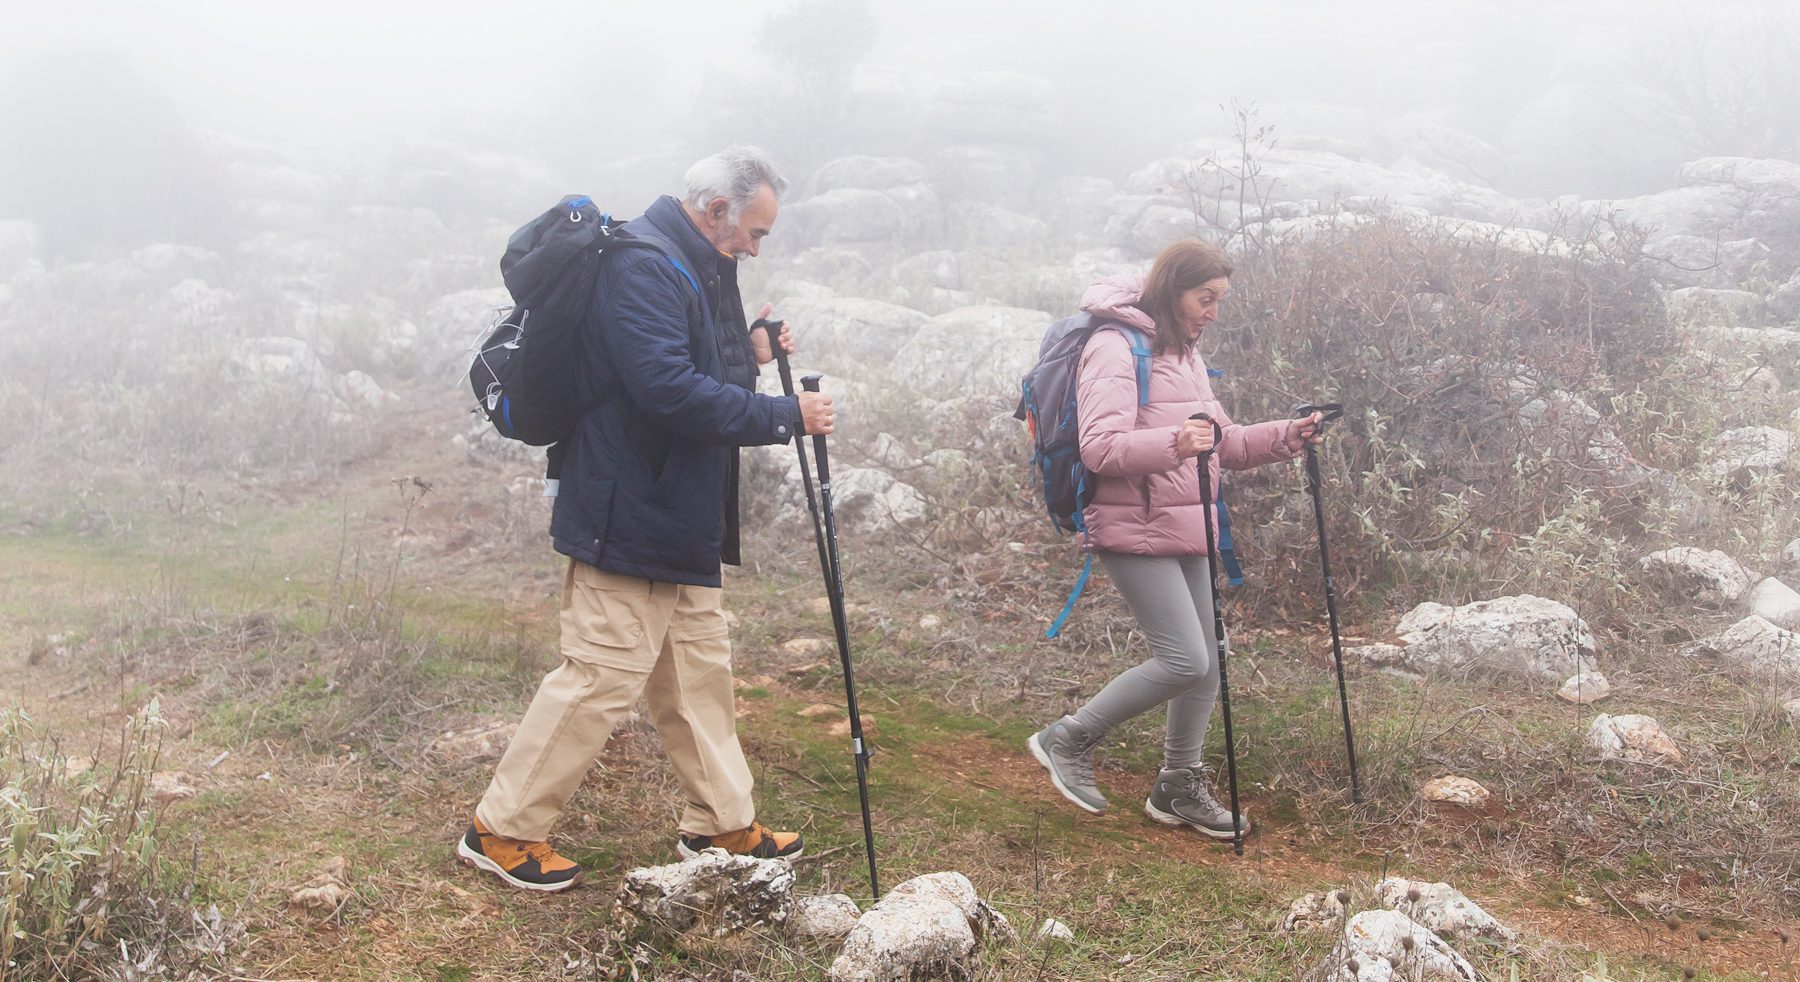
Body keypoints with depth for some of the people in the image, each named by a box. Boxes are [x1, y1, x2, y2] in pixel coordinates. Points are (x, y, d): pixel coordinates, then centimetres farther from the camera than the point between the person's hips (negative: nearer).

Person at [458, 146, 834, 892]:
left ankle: (722, 821, 28)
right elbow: (670, 391, -29)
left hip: (682, 521, 11)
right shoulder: (642, 265, -19)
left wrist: (749, 351, 4)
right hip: (628, 516, -11)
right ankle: (501, 830, 11)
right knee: (602, 676, -4)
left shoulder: (695, 266, 15)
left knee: (699, 671, 16)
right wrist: (784, 416, -23)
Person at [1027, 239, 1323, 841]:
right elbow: (1099, 447, -22)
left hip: (1186, 532, 9)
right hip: (1136, 531, -9)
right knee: (1183, 660, -14)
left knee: (1205, 663, 10)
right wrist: (1173, 443, -37)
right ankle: (1069, 740, 3)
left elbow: (1222, 444, 22)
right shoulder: (1116, 347, -11)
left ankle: (1179, 788, 25)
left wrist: (1284, 437, 6)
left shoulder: (1184, 354, 18)